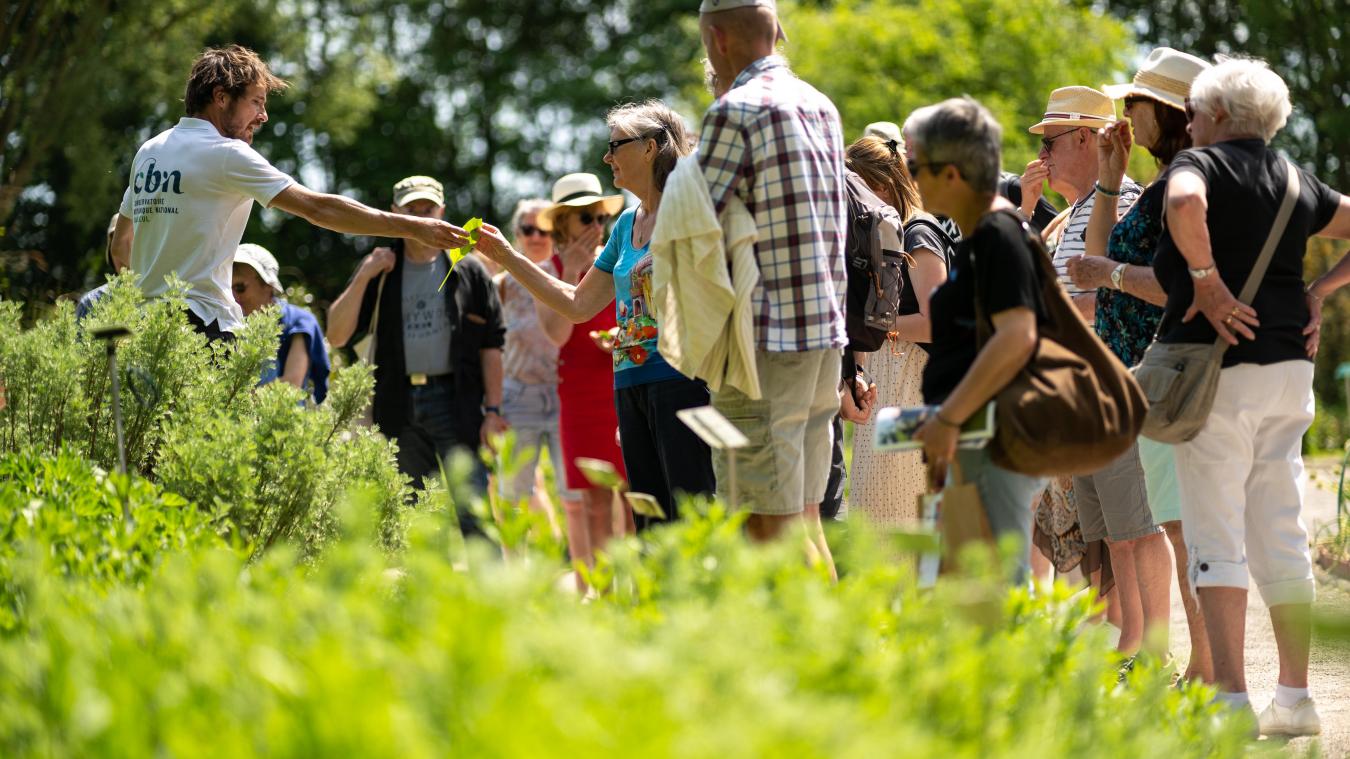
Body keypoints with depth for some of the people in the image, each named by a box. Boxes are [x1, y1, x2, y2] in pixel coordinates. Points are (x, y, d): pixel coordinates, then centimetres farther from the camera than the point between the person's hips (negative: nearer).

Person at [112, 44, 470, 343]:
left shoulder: (147, 152, 16)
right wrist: (412, 227, -11)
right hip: (202, 326, -8)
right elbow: (317, 208, -13)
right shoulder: (226, 155, -8)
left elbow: (120, 244, 23)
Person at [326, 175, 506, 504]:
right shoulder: (378, 272, 11)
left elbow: (491, 345, 4)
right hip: (399, 406, 3)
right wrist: (363, 277, -7)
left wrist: (492, 410, -4)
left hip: (455, 400, -3)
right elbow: (336, 336, 2)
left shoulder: (469, 272, 7)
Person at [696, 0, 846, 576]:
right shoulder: (822, 107, 15)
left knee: (768, 524, -7)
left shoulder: (734, 111, -10)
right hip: (827, 331, 8)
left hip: (767, 338, -8)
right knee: (804, 517, 13)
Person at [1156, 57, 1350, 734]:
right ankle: (1294, 696, 11)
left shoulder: (1201, 163, -5)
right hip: (1289, 366, 6)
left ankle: (1231, 698, -7)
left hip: (1219, 366, -6)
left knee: (1217, 537, -3)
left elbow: (1184, 203, -28)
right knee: (1281, 534, 11)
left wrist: (1206, 279, -19)